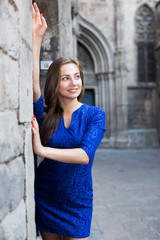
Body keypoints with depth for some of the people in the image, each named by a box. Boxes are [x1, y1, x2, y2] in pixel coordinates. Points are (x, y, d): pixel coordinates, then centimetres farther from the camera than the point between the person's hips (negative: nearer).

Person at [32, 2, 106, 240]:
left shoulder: (95, 115, -8)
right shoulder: (45, 115, -4)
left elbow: (86, 155, -22)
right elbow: (33, 83, -22)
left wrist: (42, 150, -27)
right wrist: (36, 37, -27)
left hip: (77, 200, -1)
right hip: (45, 196, 2)